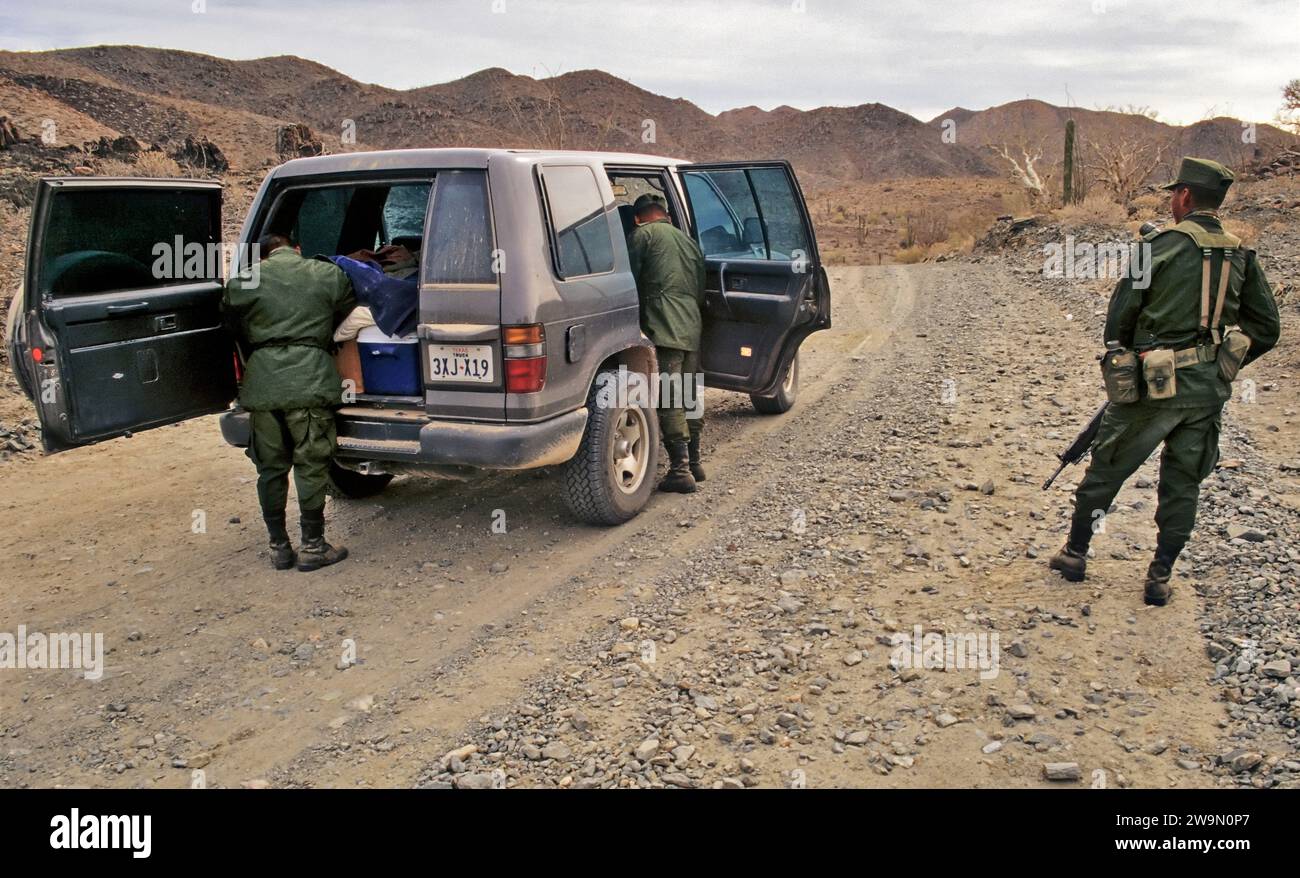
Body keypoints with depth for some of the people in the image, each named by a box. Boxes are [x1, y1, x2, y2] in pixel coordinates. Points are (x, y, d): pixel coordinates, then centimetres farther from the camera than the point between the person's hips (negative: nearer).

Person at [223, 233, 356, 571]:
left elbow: (235, 329, 18)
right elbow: (346, 315, 19)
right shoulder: (328, 275, 8)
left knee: (271, 468, 12)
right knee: (311, 466, 4)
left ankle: (279, 547, 18)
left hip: (260, 384, 2)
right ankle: (312, 546, 8)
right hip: (310, 381, -2)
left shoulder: (242, 282, 10)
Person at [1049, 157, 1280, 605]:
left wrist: (1121, 359, 11)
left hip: (1156, 384, -4)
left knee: (1106, 468, 11)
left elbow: (1121, 312, -6)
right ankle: (1160, 578, 18)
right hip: (1209, 389, 5)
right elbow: (1267, 329, 9)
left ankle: (1075, 554, 23)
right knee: (1183, 483, 14)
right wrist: (1221, 366, 18)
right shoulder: (1242, 255, 6)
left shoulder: (1161, 245, -9)